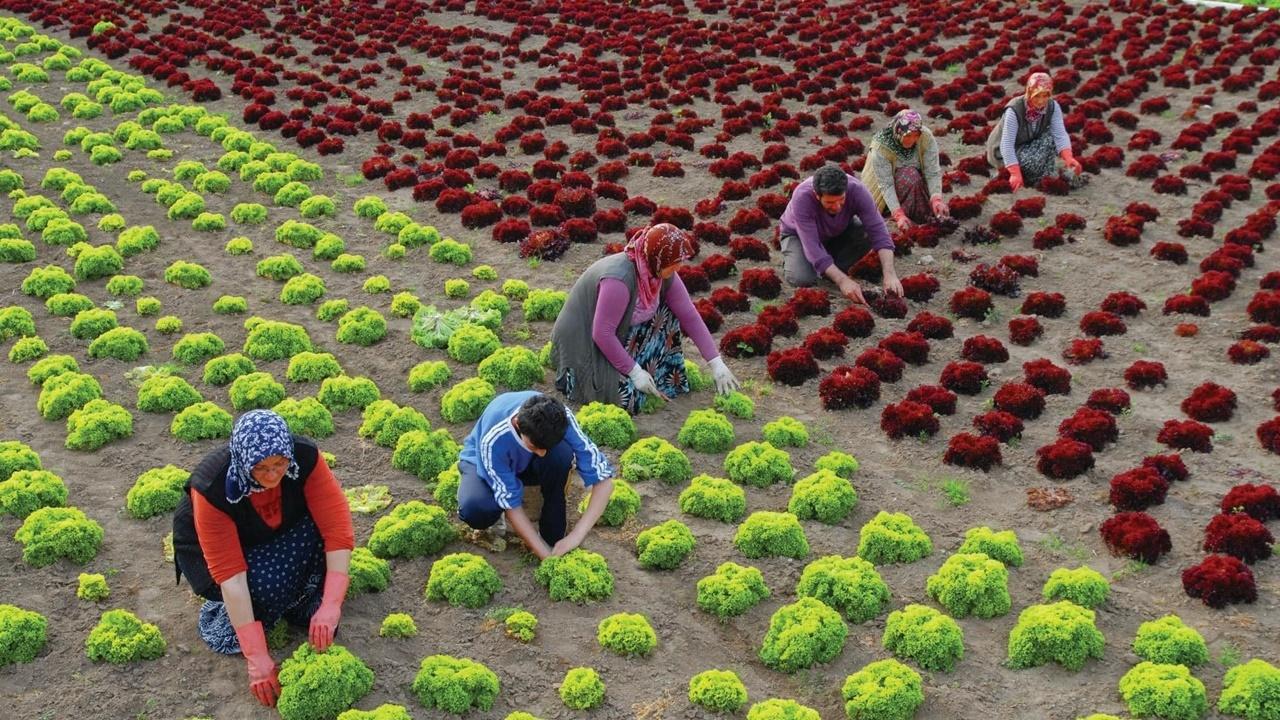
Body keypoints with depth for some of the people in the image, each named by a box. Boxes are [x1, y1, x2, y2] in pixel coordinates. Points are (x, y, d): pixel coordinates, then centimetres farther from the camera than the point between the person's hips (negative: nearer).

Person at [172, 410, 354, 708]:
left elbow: (337, 528, -31)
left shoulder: (305, 457, -31)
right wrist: (257, 658, -38)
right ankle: (217, 606, -2)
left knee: (323, 529, -29)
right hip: (211, 549, -3)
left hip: (279, 537, 3)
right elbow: (230, 575, -37)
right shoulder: (213, 488, -37)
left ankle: (302, 604, -4)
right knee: (265, 587, -34)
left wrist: (330, 607, -41)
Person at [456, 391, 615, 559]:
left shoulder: (558, 417, -34)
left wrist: (577, 535, -39)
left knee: (561, 453, -34)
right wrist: (547, 556, -34)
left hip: (525, 462, 2)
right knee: (475, 509, -36)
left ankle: (552, 538, -15)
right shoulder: (493, 439, -40)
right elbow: (511, 503, -31)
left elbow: (603, 478, -30)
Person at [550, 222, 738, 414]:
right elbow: (602, 334, -30)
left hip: (619, 336, 8)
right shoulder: (619, 278, -33)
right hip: (582, 346, -8)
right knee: (629, 397, -22)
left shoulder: (663, 273, -9)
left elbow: (689, 315, -3)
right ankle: (573, 376, 1)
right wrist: (635, 372, -22)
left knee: (667, 317, -6)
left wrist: (716, 363, -5)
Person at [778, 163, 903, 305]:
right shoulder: (802, 197, -39)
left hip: (838, 232, 3)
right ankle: (790, 261, 5)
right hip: (798, 234, -3)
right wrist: (843, 281, -50)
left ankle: (829, 271, -3)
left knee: (867, 234, -26)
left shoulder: (856, 190, -31)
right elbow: (812, 247, -42)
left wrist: (889, 275, -44)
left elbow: (878, 231, -32)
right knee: (801, 278, -31)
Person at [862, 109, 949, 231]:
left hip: (918, 184, 3)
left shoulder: (926, 137, -22)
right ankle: (906, 214, -20)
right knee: (911, 174, -34)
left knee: (940, 210, -21)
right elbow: (886, 184, -31)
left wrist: (936, 200, -39)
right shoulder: (881, 146, -29)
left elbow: (933, 172, -23)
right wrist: (899, 215, -41)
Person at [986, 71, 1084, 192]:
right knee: (1034, 161, -33)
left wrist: (1069, 158, -41)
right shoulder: (1014, 110, -29)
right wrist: (1015, 174, -44)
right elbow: (1007, 144, -33)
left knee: (1050, 138, -24)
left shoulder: (1053, 106, -15)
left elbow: (1060, 135, -23)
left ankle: (1049, 177, -11)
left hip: (1029, 145, 5)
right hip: (1006, 152, -5)